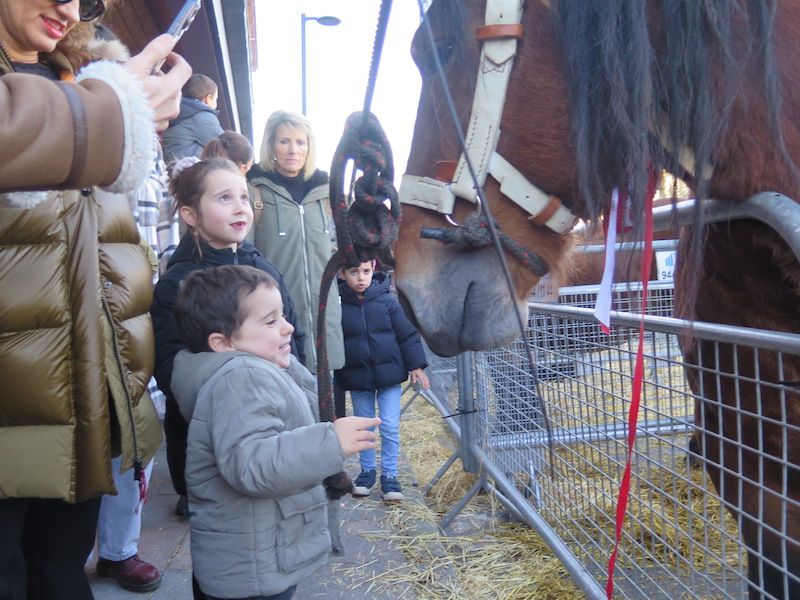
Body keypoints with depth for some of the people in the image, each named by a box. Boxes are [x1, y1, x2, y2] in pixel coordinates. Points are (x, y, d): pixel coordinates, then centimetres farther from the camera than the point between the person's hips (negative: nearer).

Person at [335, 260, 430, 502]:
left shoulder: (387, 300, -7)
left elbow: (407, 334, -1)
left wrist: (416, 366, -4)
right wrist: (333, 375, 2)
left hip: (389, 374, -1)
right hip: (356, 378, 1)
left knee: (390, 427, 2)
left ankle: (389, 475, 17)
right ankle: (367, 470, 32)